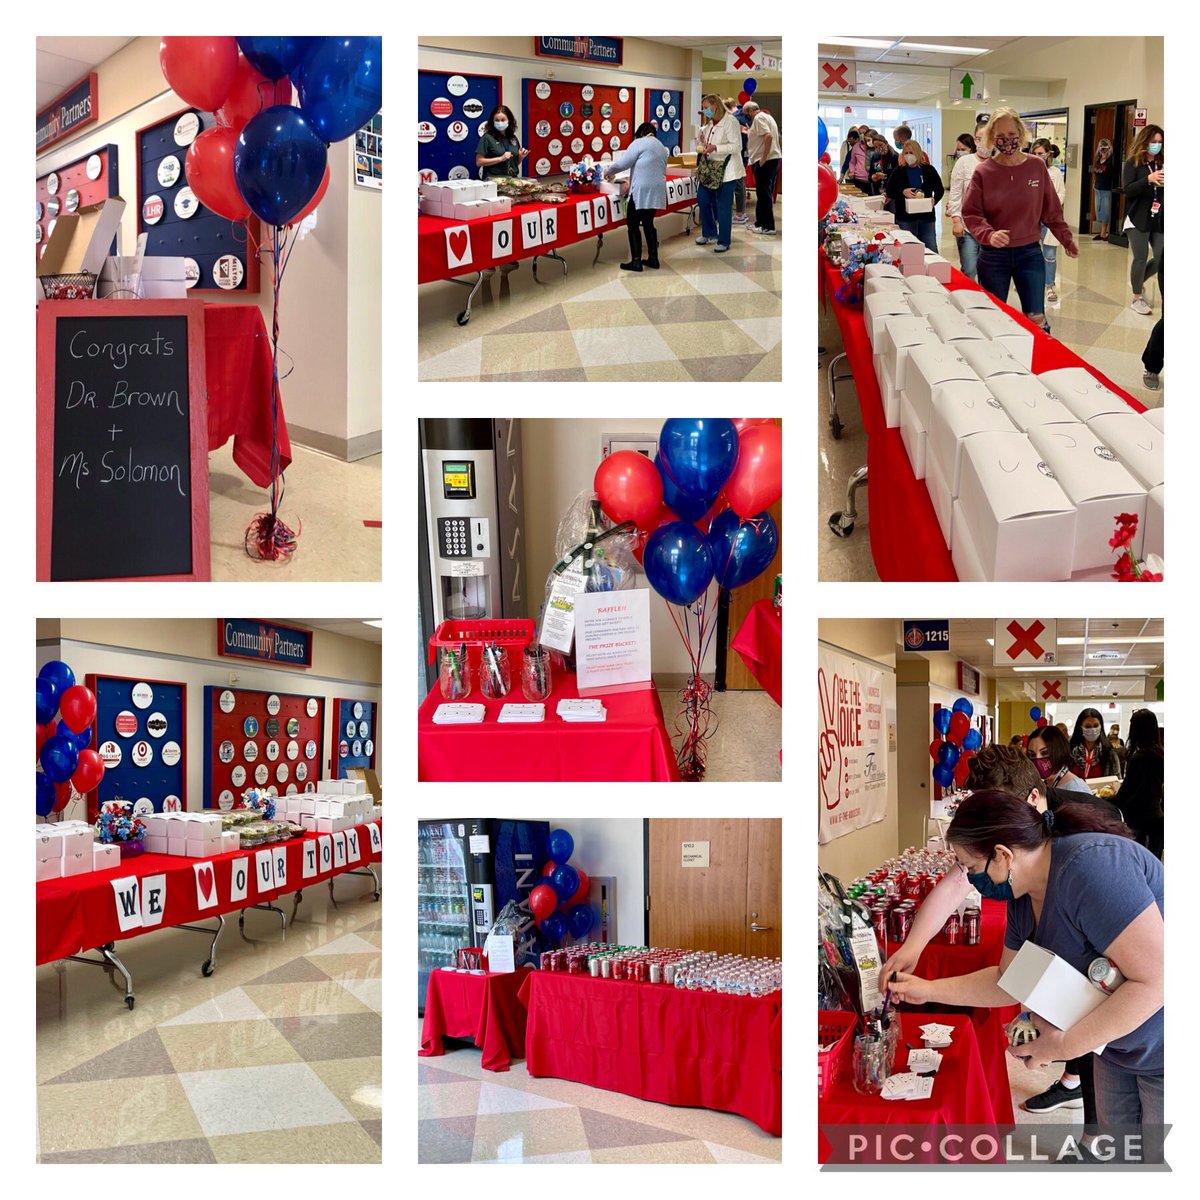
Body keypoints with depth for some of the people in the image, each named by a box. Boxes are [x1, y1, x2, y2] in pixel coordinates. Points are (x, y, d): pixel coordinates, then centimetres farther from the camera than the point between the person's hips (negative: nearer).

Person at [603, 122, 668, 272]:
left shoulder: (639, 143, -6)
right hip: (656, 191, 8)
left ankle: (636, 261, -3)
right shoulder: (662, 147, 19)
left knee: (633, 225, -1)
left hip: (641, 191, -8)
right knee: (648, 224, 16)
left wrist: (608, 172, 8)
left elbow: (622, 163, -10)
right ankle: (653, 259, 16)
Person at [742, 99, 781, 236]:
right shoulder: (767, 117, 21)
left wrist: (763, 159, -21)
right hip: (775, 158, 10)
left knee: (764, 193, -7)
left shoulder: (759, 118, -10)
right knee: (765, 193, 14)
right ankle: (761, 223, 19)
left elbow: (768, 136, -23)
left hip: (765, 161, -10)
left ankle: (768, 226, -6)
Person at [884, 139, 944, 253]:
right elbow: (889, 191, 4)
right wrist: (902, 192, -14)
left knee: (931, 249, 2)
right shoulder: (899, 171, 4)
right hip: (905, 217, 0)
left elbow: (940, 189, 11)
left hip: (927, 216, 0)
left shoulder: (928, 169, 5)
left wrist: (935, 200, -9)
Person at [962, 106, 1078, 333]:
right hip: (993, 256, -1)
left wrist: (1066, 239, 6)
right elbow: (970, 213, -7)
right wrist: (989, 235, -24)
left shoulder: (1037, 166, 0)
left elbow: (1051, 209, 7)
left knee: (1036, 320, 0)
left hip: (1029, 253, 1)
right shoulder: (983, 172, -6)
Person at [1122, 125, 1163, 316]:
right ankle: (1137, 298, 14)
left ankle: (1138, 280, 28)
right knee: (1141, 258, -1)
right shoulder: (1133, 163, -3)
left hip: (1159, 220, 4)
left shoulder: (1162, 163, 8)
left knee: (1161, 258, 0)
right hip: (1138, 219, -4)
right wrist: (1148, 179, -25)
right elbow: (1127, 190, -13)